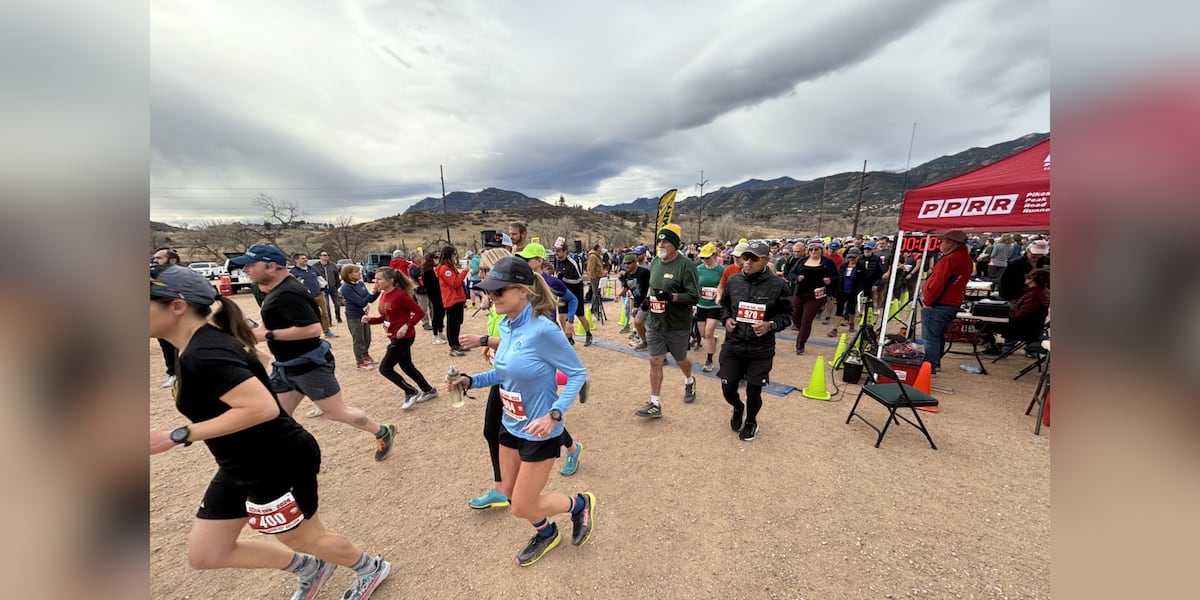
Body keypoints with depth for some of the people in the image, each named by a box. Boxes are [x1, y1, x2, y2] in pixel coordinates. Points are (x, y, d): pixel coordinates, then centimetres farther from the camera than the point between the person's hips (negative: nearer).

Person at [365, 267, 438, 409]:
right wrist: (370, 320, -4)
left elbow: (420, 312, -19)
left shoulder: (400, 295, -21)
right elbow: (384, 317, 13)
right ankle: (429, 390, 34)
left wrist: (406, 326, -26)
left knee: (385, 368, -4)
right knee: (407, 366, 19)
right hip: (395, 337, 9)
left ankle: (411, 393, 10)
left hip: (404, 337, -9)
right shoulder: (383, 295, 5)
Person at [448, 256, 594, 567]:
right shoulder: (506, 326, -4)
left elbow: (578, 373, -21)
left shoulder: (542, 330, -29)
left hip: (539, 431, -8)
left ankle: (580, 504, 34)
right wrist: (470, 380, 0)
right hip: (510, 425, 8)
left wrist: (554, 414, -30)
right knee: (509, 492, 24)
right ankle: (546, 533, 52)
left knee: (523, 508, 7)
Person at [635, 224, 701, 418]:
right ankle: (655, 404, 14)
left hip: (677, 325, -5)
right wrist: (647, 297, 5)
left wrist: (671, 297, -31)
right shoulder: (655, 262, 6)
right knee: (655, 362, 4)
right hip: (654, 323, 5)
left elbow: (694, 297, -19)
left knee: (680, 360, 16)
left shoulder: (686, 265, -15)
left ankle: (689, 382, 50)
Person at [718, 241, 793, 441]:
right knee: (727, 388, 8)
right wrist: (726, 319, -5)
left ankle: (751, 421, 42)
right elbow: (724, 305, 14)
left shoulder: (777, 285, -9)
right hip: (732, 346, 2)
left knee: (754, 391, 10)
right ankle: (738, 409, 45)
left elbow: (787, 314, 1)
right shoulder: (733, 281, -1)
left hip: (761, 350, -2)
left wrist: (770, 325, -17)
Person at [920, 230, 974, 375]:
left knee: (930, 336, -5)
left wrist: (927, 301, -13)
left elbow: (937, 284, -21)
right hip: (954, 303, 9)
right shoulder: (967, 259, 11)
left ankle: (930, 367, -3)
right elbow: (954, 280, 17)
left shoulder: (948, 260, -18)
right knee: (939, 335, 19)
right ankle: (936, 363, 28)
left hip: (937, 304, -9)